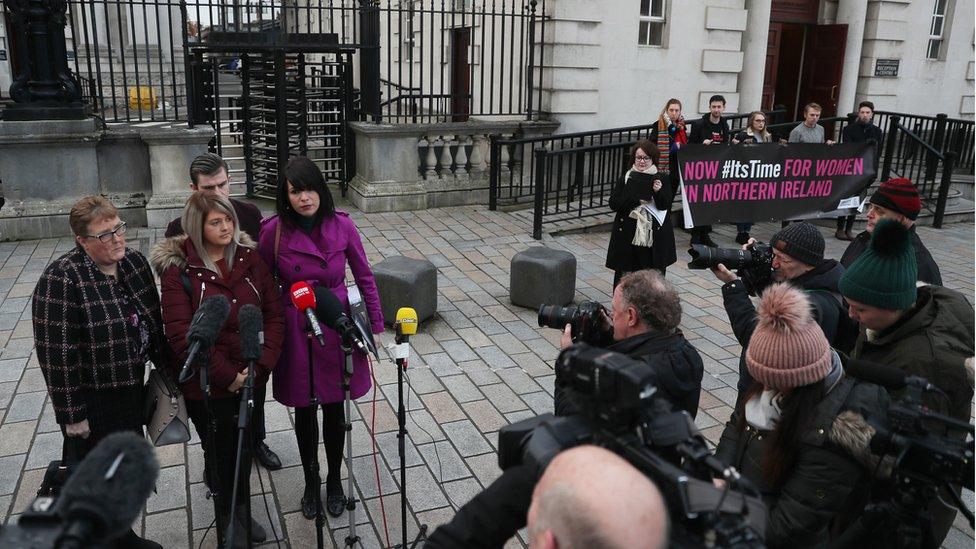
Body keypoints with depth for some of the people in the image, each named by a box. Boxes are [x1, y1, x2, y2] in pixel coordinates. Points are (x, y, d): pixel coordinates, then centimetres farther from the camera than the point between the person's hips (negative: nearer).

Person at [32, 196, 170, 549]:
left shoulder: (134, 262, 0)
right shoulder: (61, 280, -21)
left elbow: (153, 322, 10)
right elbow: (57, 353, -21)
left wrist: (165, 368, 13)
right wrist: (72, 414, -18)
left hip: (132, 389, 7)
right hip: (93, 401, -7)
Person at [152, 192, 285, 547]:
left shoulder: (249, 257, -1)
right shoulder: (178, 268, -13)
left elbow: (274, 313, -2)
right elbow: (181, 334, -19)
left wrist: (262, 364, -13)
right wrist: (227, 375, -20)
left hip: (253, 377, 4)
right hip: (207, 385, -3)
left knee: (245, 447, 18)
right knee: (220, 451, 13)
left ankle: (241, 511, 41)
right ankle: (227, 519, 37)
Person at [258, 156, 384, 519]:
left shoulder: (341, 225, -9)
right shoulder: (274, 231, -12)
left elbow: (364, 276, 2)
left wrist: (375, 324, 4)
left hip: (336, 328, 1)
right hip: (295, 333, -1)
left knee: (334, 408, 14)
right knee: (304, 412, 14)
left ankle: (334, 482, 35)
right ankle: (310, 483, 36)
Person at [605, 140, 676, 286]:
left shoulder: (662, 179, 4)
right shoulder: (625, 179, 6)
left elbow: (665, 205, -4)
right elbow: (614, 203, -4)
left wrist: (658, 192, -23)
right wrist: (637, 199, -15)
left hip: (654, 236, 0)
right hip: (628, 235, 1)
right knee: (625, 274, 3)